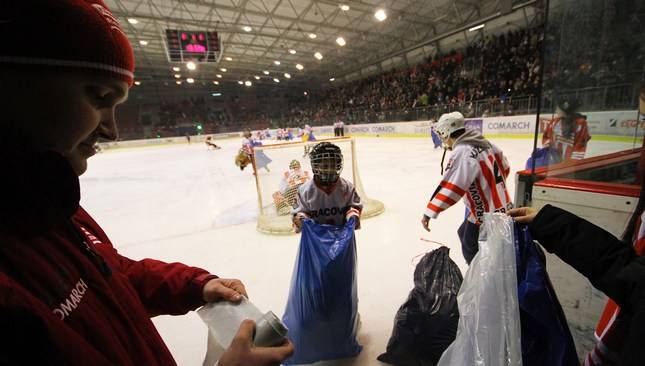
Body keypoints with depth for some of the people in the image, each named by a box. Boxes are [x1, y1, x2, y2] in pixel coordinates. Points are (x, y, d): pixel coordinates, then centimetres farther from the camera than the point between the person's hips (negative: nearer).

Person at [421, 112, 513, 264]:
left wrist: (430, 212, -28)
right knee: (464, 234, 25)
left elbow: (450, 187, -30)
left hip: (486, 214, -10)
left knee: (471, 249, 2)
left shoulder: (462, 152, -22)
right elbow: (504, 168, 15)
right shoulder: (483, 142, 4)